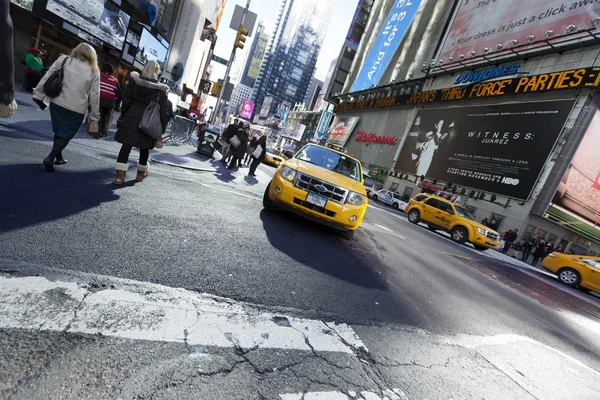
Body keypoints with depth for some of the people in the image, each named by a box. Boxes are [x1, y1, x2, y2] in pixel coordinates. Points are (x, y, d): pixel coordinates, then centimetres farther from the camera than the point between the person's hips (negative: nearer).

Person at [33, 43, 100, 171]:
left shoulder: (64, 60, 3)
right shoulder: (94, 72, -2)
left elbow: (47, 78, 0)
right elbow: (94, 96, -3)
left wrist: (38, 95, 8)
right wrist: (95, 117, 3)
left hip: (57, 104, 3)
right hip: (76, 110, -3)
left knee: (59, 131, 21)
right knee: (65, 135, 9)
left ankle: (59, 157, 30)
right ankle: (50, 158, -6)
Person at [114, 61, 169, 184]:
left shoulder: (134, 81, 1)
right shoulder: (161, 89, -4)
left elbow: (126, 100, 3)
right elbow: (164, 111, -4)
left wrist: (123, 116, 14)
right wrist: (162, 128, 2)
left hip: (131, 119, 1)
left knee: (126, 146, 3)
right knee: (144, 148, 15)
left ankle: (120, 175, -1)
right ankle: (141, 172, 28)